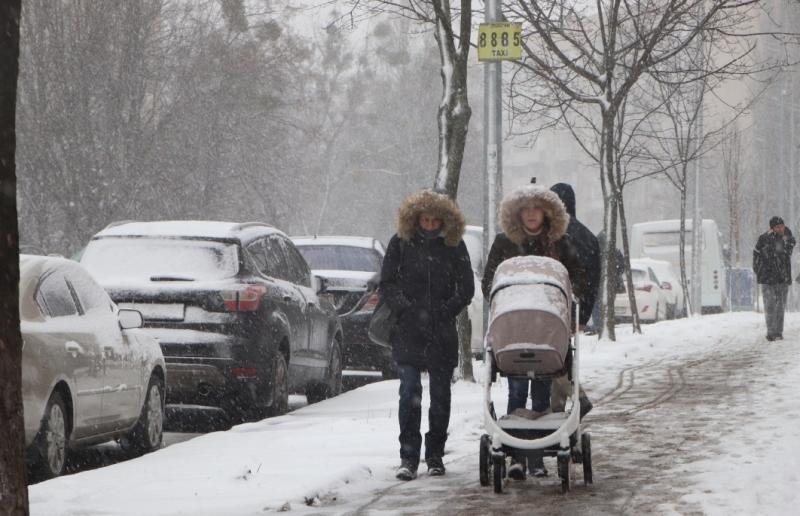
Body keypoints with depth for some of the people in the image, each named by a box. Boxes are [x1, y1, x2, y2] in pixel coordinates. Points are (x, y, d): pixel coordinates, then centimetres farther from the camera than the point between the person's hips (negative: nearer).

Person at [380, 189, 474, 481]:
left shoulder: (454, 246, 5)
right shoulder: (400, 244, 4)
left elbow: (466, 289, 6)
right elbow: (387, 285, 4)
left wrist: (444, 312, -7)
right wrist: (407, 309, -10)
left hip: (442, 335, 1)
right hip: (407, 333, -1)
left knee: (440, 394, 4)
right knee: (409, 392, -9)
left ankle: (435, 455, 14)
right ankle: (408, 457, -7)